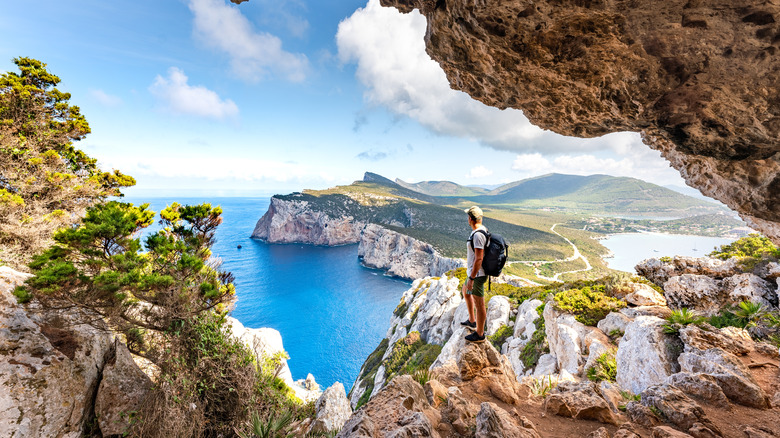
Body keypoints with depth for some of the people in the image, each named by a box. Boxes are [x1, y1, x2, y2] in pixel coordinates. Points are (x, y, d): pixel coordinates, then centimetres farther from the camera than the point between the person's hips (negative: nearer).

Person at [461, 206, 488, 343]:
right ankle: (472, 321, 41)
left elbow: (479, 259, -27)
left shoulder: (478, 235, -25)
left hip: (477, 275, -11)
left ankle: (480, 334, 19)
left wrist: (471, 278, -23)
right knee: (465, 292, 29)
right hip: (474, 272, 11)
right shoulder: (481, 230, 7)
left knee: (479, 304, 3)